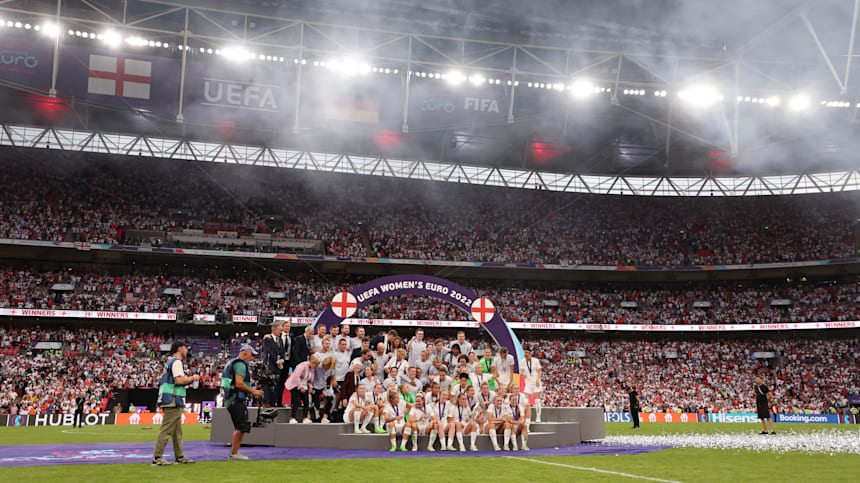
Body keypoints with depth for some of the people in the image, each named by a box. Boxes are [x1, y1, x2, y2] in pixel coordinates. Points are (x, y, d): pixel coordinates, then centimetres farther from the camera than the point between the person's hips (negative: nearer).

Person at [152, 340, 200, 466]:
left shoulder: (171, 362, 23)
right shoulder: (176, 361, -9)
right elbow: (179, 380, -20)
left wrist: (189, 380, 18)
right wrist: (193, 378, -5)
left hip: (172, 403, 11)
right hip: (173, 401, -11)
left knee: (177, 431, 13)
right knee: (166, 430, -10)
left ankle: (180, 456, 17)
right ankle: (157, 458, -10)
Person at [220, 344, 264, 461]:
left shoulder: (232, 363, 22)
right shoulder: (240, 364, -10)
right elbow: (239, 383, -20)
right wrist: (253, 392, -13)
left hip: (230, 400, 11)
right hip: (237, 401, -11)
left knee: (238, 428, 14)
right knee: (242, 427, -12)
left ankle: (233, 453, 16)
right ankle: (234, 454, -13)